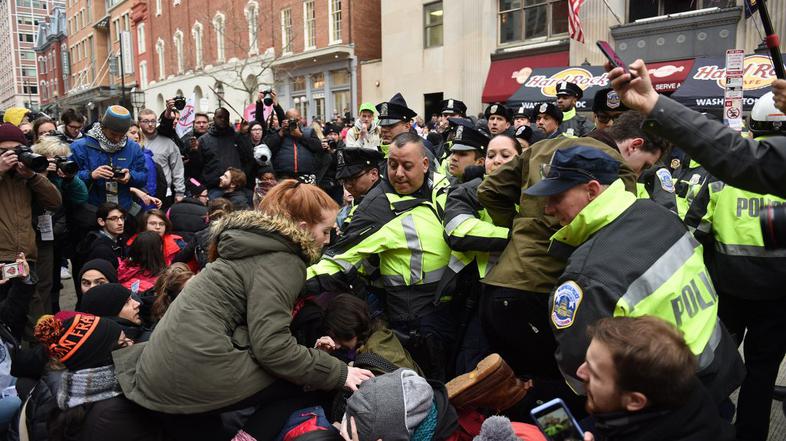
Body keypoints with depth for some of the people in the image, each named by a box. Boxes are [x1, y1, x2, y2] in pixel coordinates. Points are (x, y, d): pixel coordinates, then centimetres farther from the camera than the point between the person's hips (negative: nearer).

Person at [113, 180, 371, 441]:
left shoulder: (259, 242, 17)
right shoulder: (281, 262, -12)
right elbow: (271, 347, -21)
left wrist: (310, 348, 19)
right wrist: (339, 373, -11)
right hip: (195, 373, -10)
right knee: (308, 380, 1)